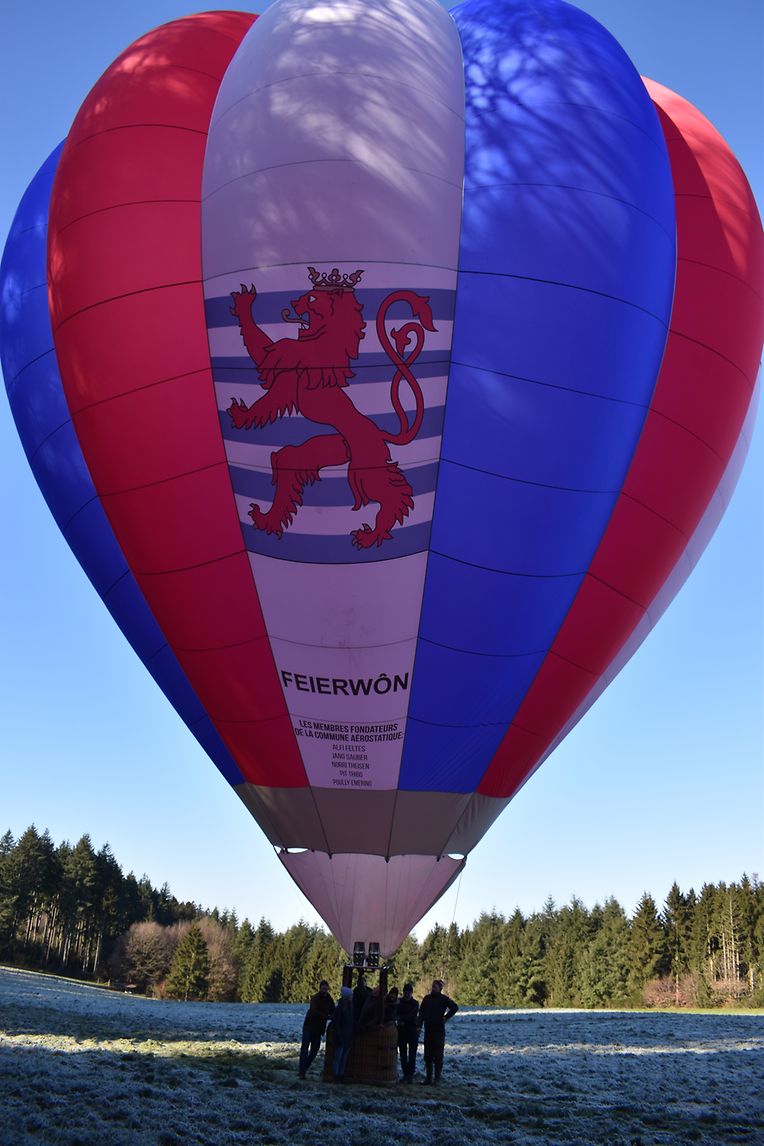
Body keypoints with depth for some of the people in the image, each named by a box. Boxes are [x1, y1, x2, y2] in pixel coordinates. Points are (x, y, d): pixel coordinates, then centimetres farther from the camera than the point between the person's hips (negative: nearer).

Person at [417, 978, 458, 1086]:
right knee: (428, 1055, 7)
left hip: (439, 1030, -5)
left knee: (438, 1055, -2)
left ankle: (437, 1079, 1)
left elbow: (455, 1007, -9)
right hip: (428, 1030, 5)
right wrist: (419, 1026, 4)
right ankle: (428, 1078, 13)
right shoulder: (427, 998, 9)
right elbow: (421, 1012, 12)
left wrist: (446, 1017, -9)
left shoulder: (443, 999, -4)